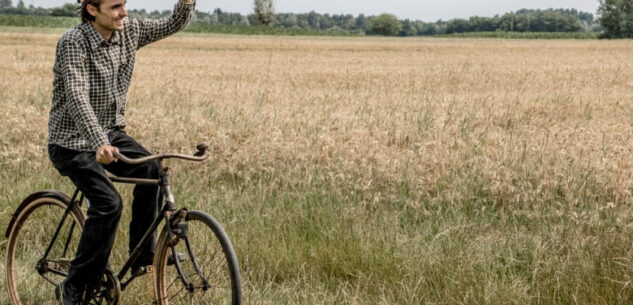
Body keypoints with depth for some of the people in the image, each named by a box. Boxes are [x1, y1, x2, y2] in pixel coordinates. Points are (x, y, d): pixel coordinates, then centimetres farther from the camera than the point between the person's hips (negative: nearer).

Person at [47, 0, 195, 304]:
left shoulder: (129, 31, -4)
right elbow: (77, 96, -34)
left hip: (111, 132, 6)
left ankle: (143, 254, -6)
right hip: (72, 142, -6)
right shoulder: (73, 41, -23)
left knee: (151, 170, -21)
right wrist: (99, 143, -47)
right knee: (108, 203, -22)